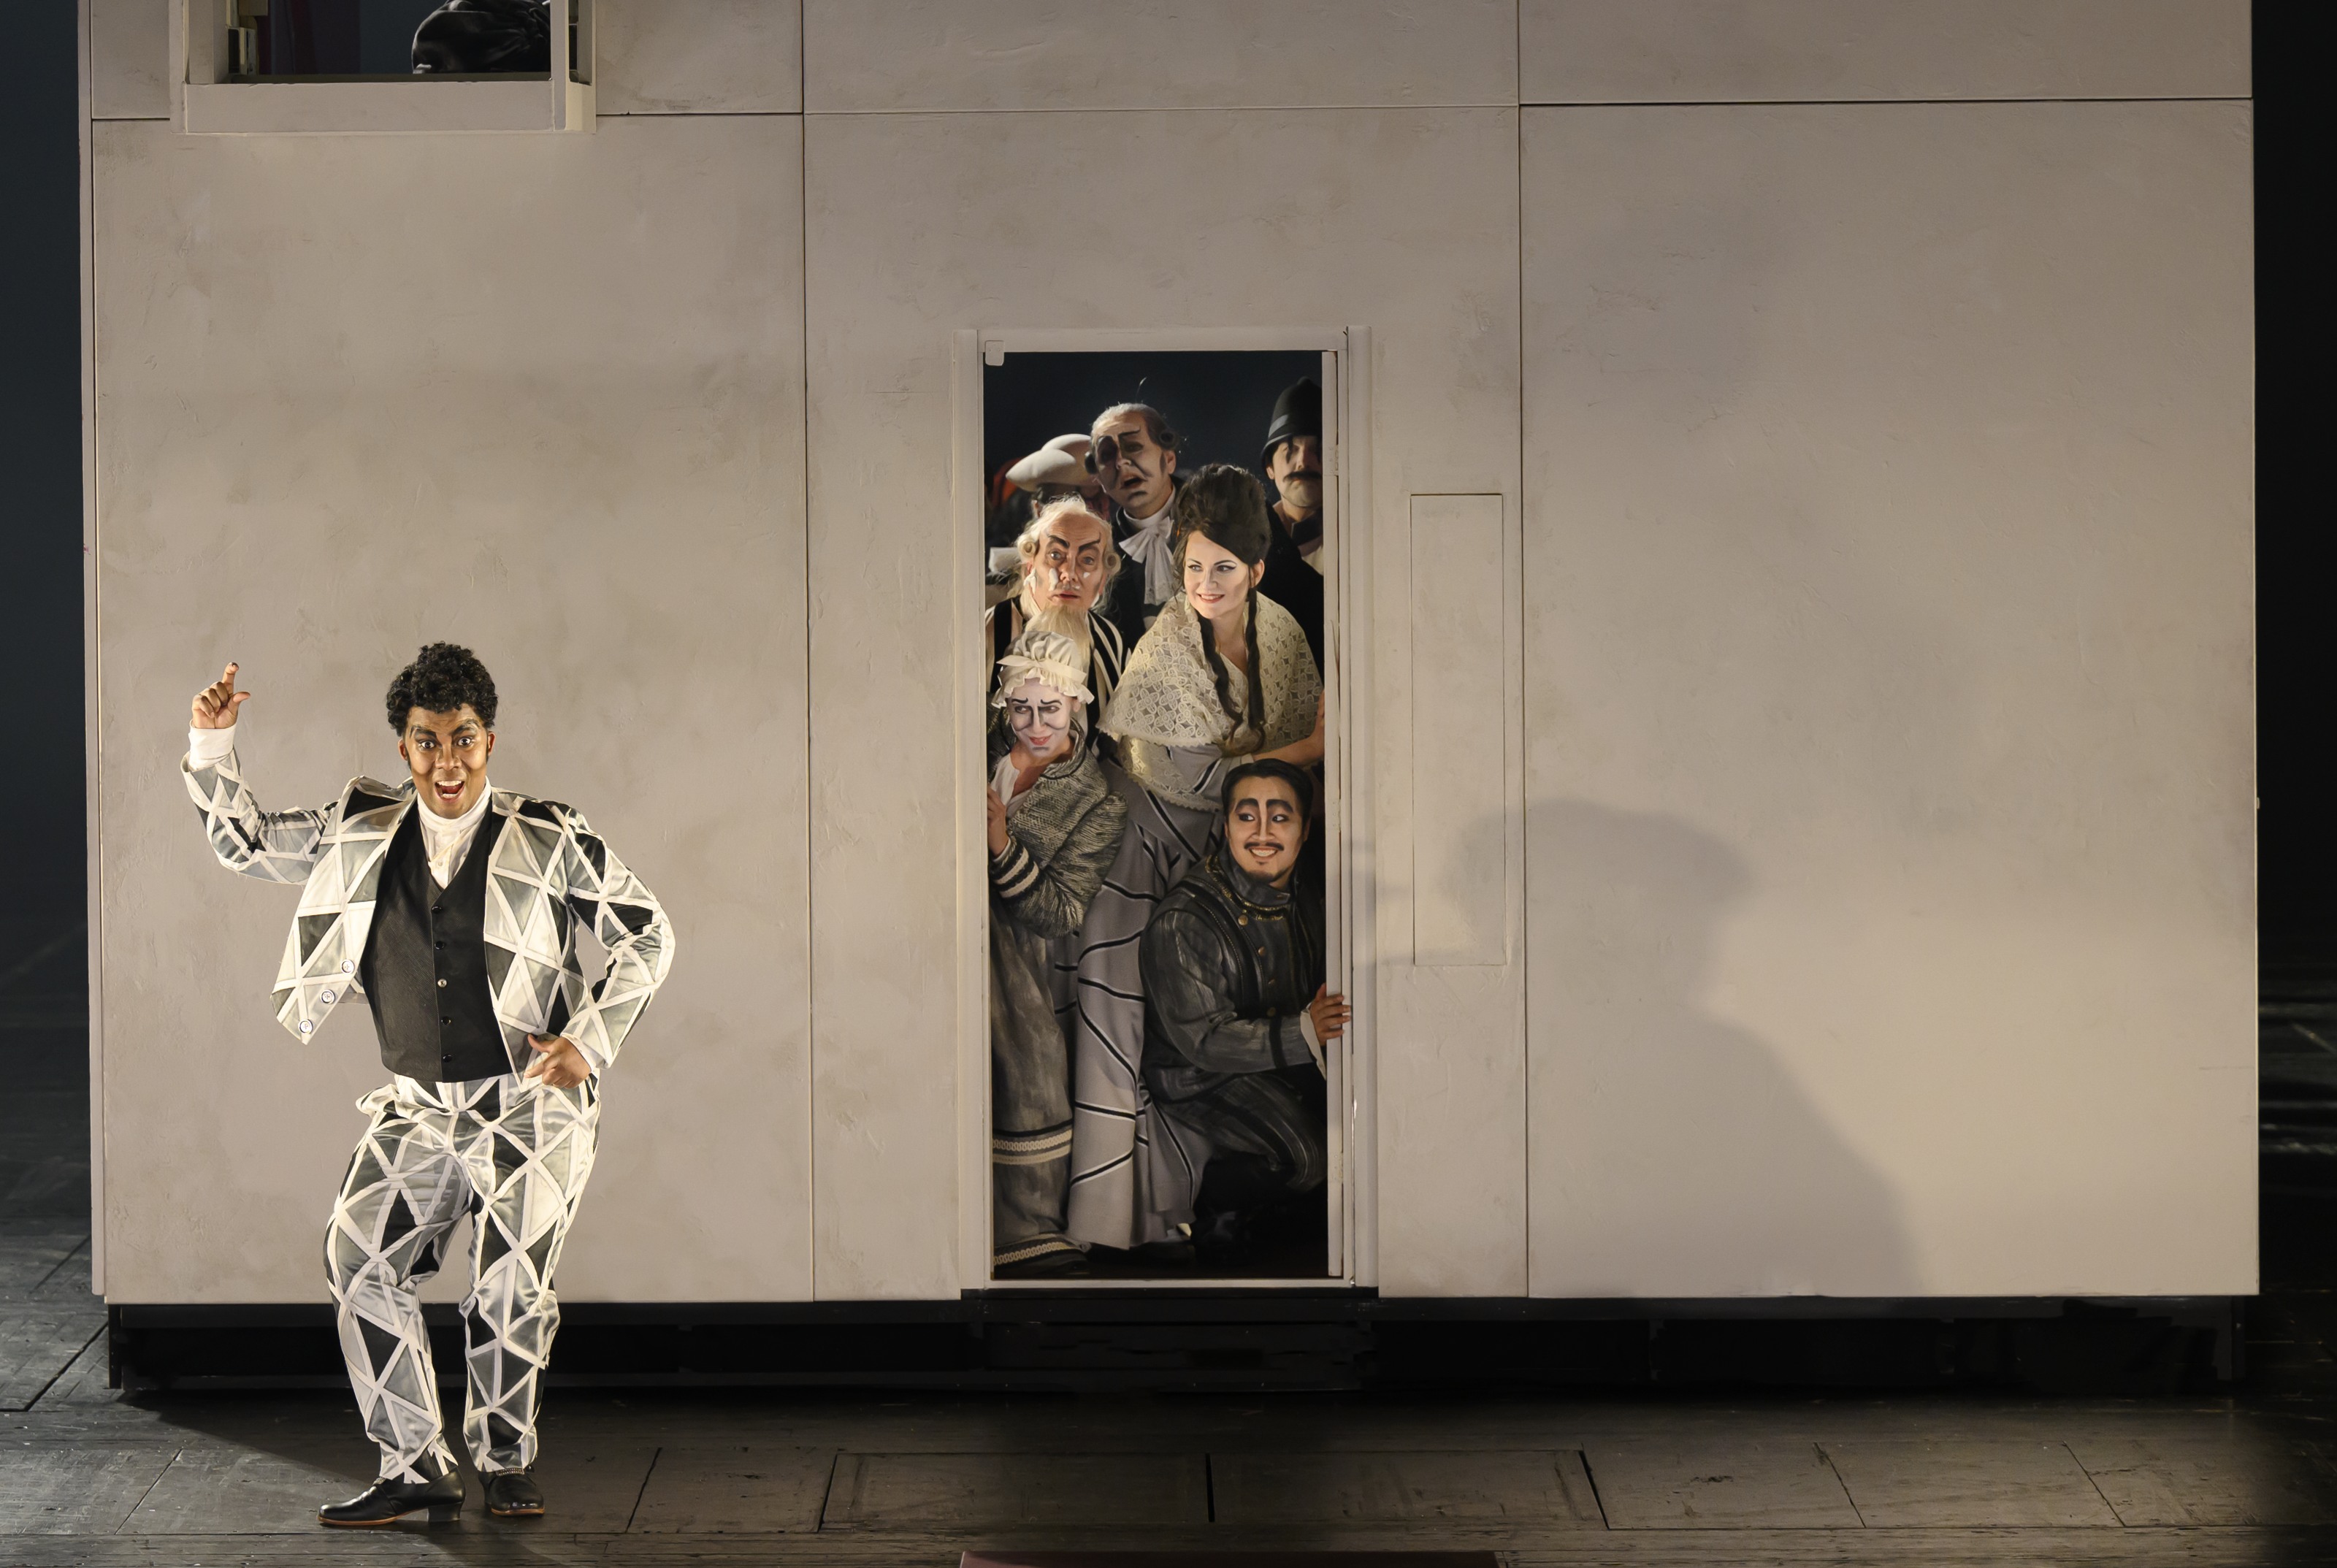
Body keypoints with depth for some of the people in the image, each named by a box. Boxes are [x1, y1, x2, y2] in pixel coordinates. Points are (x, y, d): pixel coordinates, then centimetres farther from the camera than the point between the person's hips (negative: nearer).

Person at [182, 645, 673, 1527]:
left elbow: (648, 937, 2)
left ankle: (506, 1465, 12)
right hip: (420, 1112, 4)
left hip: (531, 1106, -4)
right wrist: (212, 745, 3)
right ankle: (414, 1472, -3)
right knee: (359, 1260, -12)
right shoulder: (363, 831, 6)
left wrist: (590, 1040, -7)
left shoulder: (550, 840, -4)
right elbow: (245, 842, 17)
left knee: (510, 1288, -13)